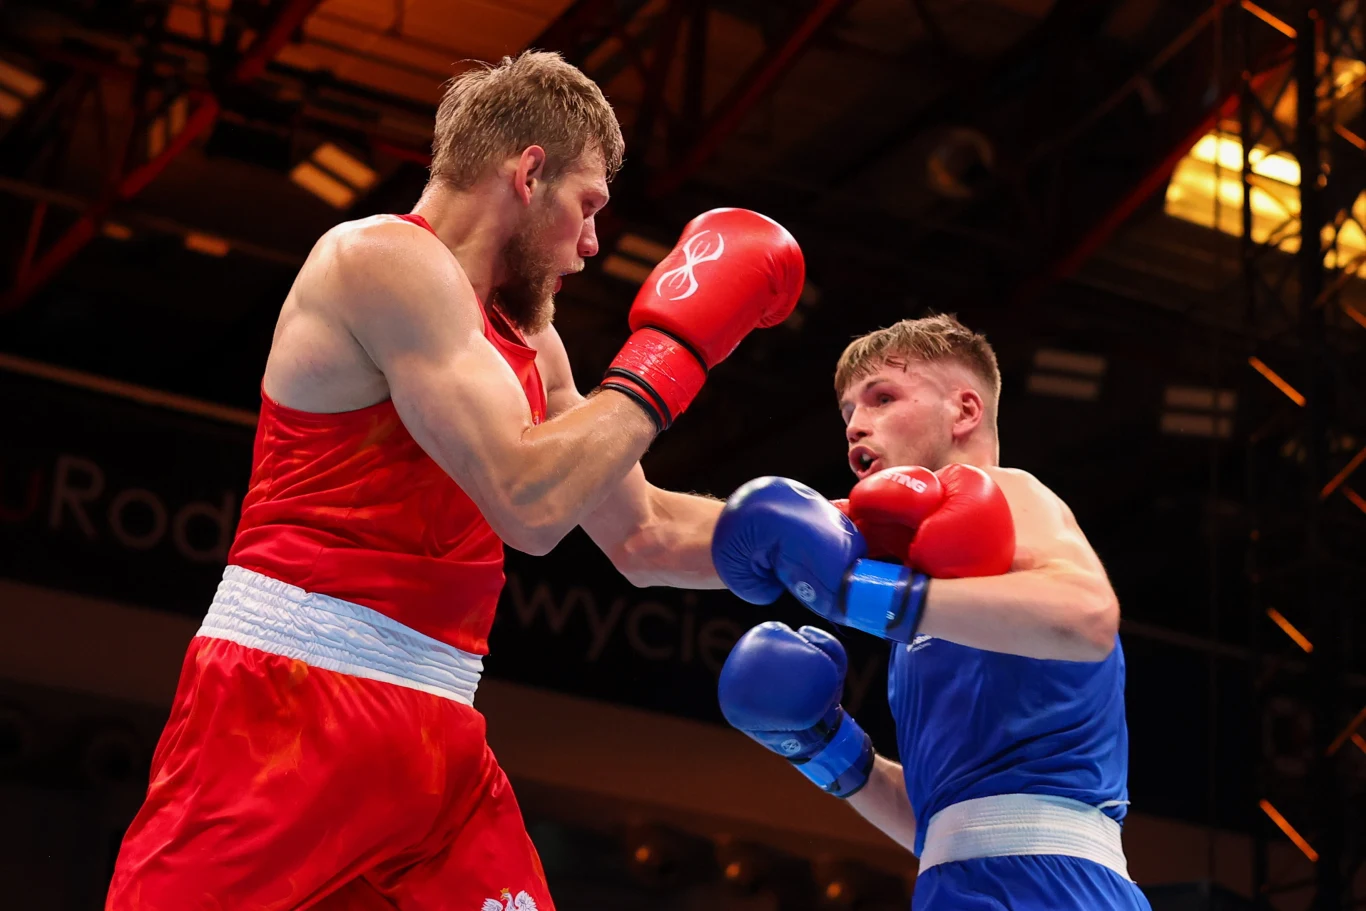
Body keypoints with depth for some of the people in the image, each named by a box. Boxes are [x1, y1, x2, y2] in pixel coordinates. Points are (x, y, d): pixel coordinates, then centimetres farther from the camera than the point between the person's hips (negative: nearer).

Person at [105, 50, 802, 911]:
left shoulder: (526, 338, 17)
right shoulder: (387, 257, -10)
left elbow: (645, 536, 24)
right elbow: (529, 502, -19)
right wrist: (672, 353, -9)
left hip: (439, 740, 9)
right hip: (288, 708, -8)